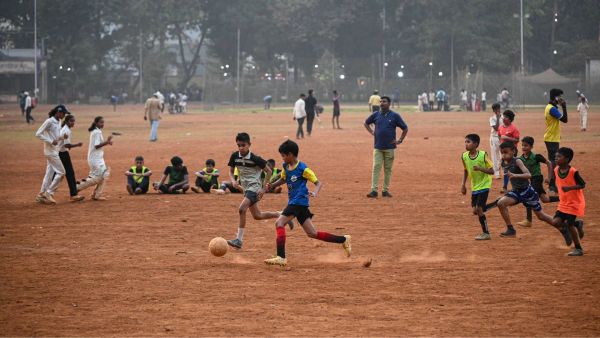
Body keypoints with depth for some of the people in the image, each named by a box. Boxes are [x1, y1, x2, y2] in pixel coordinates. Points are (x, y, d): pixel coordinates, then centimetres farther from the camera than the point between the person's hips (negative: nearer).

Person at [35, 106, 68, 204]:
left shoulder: (58, 122, 10)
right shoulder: (49, 121, -16)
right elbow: (38, 134, -17)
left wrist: (62, 137, -2)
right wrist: (50, 141, -21)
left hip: (55, 150, 9)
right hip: (50, 150, -9)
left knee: (50, 173, 10)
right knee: (61, 172, -8)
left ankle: (41, 195, 15)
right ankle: (49, 193, -1)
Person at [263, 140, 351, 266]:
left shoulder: (303, 168, -12)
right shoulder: (286, 167, 11)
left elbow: (318, 183, -10)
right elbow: (283, 179, 29)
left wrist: (315, 193, -30)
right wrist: (272, 185, 10)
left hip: (299, 202, -9)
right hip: (293, 202, 9)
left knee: (279, 223, -18)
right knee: (313, 234, 9)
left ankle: (281, 257, -23)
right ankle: (343, 239, 16)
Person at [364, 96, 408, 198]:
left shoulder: (394, 116, -2)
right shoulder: (375, 115, 5)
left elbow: (405, 128, 5)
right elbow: (366, 123, 23)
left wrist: (400, 140, -1)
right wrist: (371, 132, 9)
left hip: (390, 147, -1)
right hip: (378, 147, 1)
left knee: (388, 169, 5)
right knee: (376, 168, -7)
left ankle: (385, 190, 12)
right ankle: (374, 190, -10)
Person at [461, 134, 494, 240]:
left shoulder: (483, 155, -18)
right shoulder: (464, 156, -3)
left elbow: (492, 171, -15)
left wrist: (480, 168, -30)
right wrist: (463, 184, 8)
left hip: (484, 185, -6)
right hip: (474, 187, 6)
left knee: (479, 209, -13)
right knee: (475, 210, 4)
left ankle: (486, 233, -1)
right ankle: (485, 230, 22)